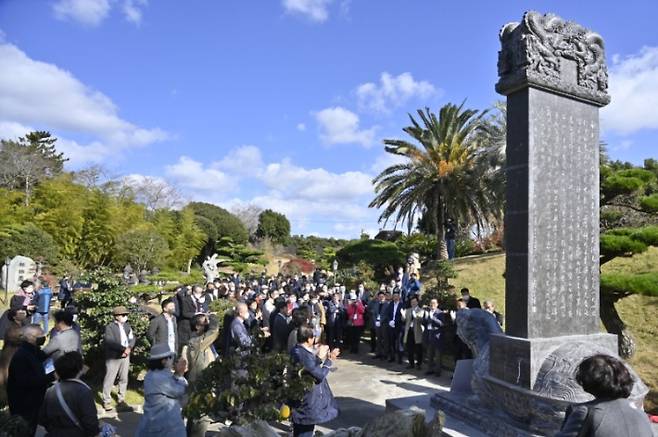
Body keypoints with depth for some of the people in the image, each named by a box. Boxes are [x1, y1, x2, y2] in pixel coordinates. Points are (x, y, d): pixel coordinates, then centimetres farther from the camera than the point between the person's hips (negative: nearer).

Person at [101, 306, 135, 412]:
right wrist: (123, 348, -19)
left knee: (124, 379, 10)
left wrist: (129, 348, -12)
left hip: (125, 356, 6)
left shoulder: (127, 326, 12)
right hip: (113, 357, -5)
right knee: (109, 379, 0)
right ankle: (106, 401, 13)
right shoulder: (109, 327, -7)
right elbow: (110, 341, -18)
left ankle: (121, 401, 20)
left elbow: (132, 338, 7)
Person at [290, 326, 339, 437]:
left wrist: (319, 357, 3)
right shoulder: (304, 355, -30)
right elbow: (320, 375, -23)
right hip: (306, 401, -9)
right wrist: (329, 360, -13)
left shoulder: (296, 351, 1)